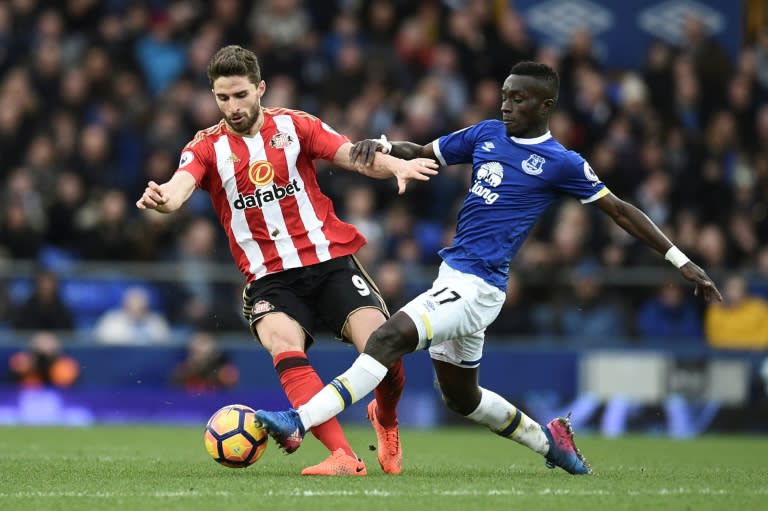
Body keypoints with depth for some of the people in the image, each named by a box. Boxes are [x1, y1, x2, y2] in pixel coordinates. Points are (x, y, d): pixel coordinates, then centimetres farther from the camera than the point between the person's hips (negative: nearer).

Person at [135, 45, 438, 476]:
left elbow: (354, 157, -4)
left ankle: (386, 421, 19)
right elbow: (180, 187, -15)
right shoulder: (208, 147, 4)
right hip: (269, 278, 0)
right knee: (285, 349, -30)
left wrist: (396, 166, -26)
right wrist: (161, 198, -41)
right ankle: (343, 457, -33)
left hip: (330, 261, 0)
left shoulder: (294, 125, 5)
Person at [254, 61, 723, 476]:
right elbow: (422, 153, 20)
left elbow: (621, 211, 2)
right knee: (461, 396, 20)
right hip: (454, 276, 8)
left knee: (390, 337, -25)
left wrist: (682, 262, 1)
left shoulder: (561, 163, -5)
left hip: (478, 287, -8)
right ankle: (548, 441, 40)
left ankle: (298, 424, -34)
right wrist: (383, 145, -3)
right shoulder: (487, 135, 11)